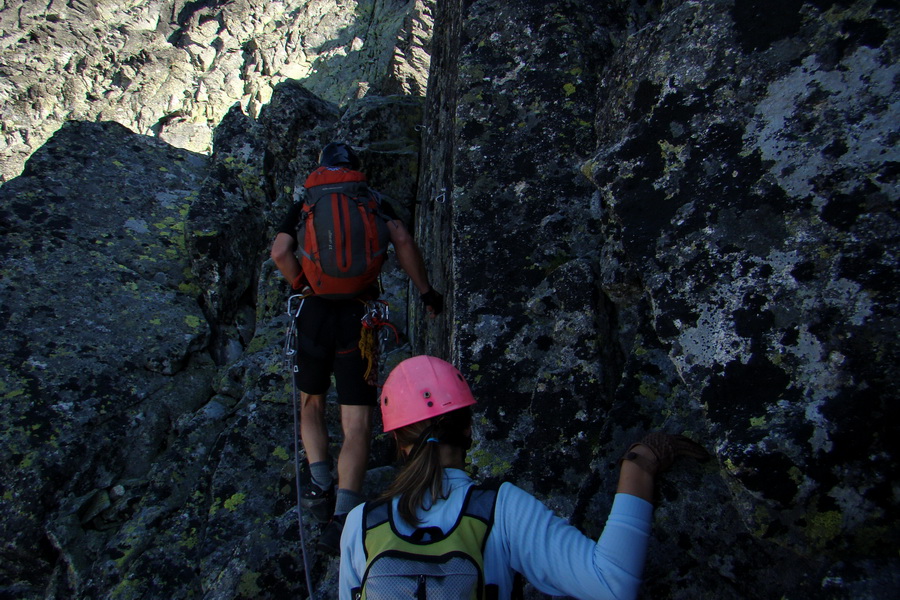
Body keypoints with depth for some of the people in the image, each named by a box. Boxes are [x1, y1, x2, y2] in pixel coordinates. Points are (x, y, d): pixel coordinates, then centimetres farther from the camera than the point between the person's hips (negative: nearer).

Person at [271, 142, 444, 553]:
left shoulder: (305, 205, 9)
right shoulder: (374, 203, 8)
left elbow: (279, 253, -8)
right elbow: (402, 241, -9)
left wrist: (306, 288, 3)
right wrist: (426, 291, -3)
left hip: (315, 315, 1)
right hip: (359, 316, -1)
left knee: (311, 403, 24)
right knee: (357, 423, 1)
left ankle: (320, 483, 10)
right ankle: (342, 515, -8)